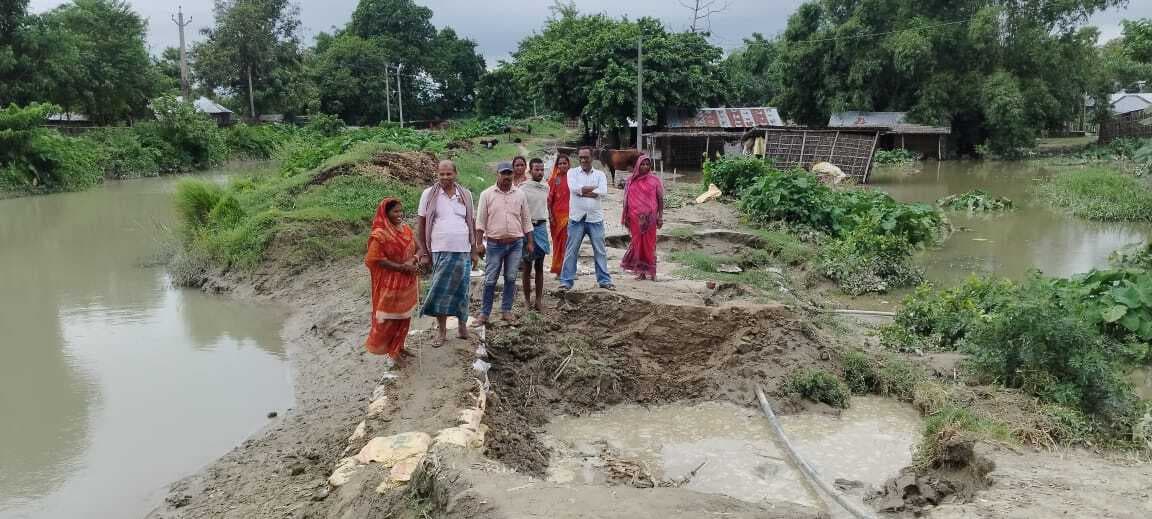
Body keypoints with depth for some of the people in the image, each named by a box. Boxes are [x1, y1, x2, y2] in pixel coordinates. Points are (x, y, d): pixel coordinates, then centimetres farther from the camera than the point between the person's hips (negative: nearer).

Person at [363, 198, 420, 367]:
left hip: (407, 282, 7)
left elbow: (414, 249, 18)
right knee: (389, 318, 3)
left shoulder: (406, 229, 5)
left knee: (404, 316, 16)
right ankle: (390, 351, 18)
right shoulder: (380, 234, -18)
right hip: (390, 283, -7)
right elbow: (375, 259, -20)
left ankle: (398, 347, 30)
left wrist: (414, 259, -5)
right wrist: (401, 267, -21)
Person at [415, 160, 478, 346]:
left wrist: (474, 250, 10)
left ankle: (463, 326, 22)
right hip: (440, 252, -1)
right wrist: (423, 253, -1)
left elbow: (472, 223, 12)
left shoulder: (466, 195, 6)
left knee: (460, 291, 8)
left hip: (463, 251, 1)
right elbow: (420, 224, 2)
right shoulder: (429, 194, 0)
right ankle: (442, 332, 13)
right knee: (440, 291, 3)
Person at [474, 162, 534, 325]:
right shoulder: (487, 194, 0)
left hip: (516, 244, 2)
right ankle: (485, 312, 10)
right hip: (494, 244, -2)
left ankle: (506, 310, 18)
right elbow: (480, 221, -1)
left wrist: (529, 242, 8)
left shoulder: (520, 194, 6)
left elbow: (526, 220, 10)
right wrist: (479, 243, -7)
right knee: (490, 280, 1)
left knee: (511, 278, 7)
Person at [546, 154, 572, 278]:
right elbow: (549, 199, 2)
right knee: (557, 242, 6)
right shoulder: (553, 179, 3)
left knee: (567, 242, -2)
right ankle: (558, 270, 14)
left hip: (569, 214, 0)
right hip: (556, 214, 1)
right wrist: (550, 215, -4)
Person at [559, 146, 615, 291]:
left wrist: (582, 191, -14)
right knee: (571, 251, 2)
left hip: (595, 218, 1)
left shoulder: (600, 174, 7)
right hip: (576, 218, -1)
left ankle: (604, 280, 16)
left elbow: (603, 191, -11)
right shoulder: (572, 172, 4)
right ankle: (566, 281, 8)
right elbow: (574, 188, -15)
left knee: (600, 251, 7)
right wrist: (594, 188, -10)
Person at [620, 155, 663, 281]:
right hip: (635, 217, 1)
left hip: (650, 217, -1)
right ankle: (640, 270, 11)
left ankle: (650, 270, 10)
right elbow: (626, 199, 9)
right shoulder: (631, 180, 5)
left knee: (649, 243, 1)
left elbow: (660, 199, 3)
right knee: (637, 242, 4)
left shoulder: (654, 180, 1)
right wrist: (625, 217, 7)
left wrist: (660, 217, -1)